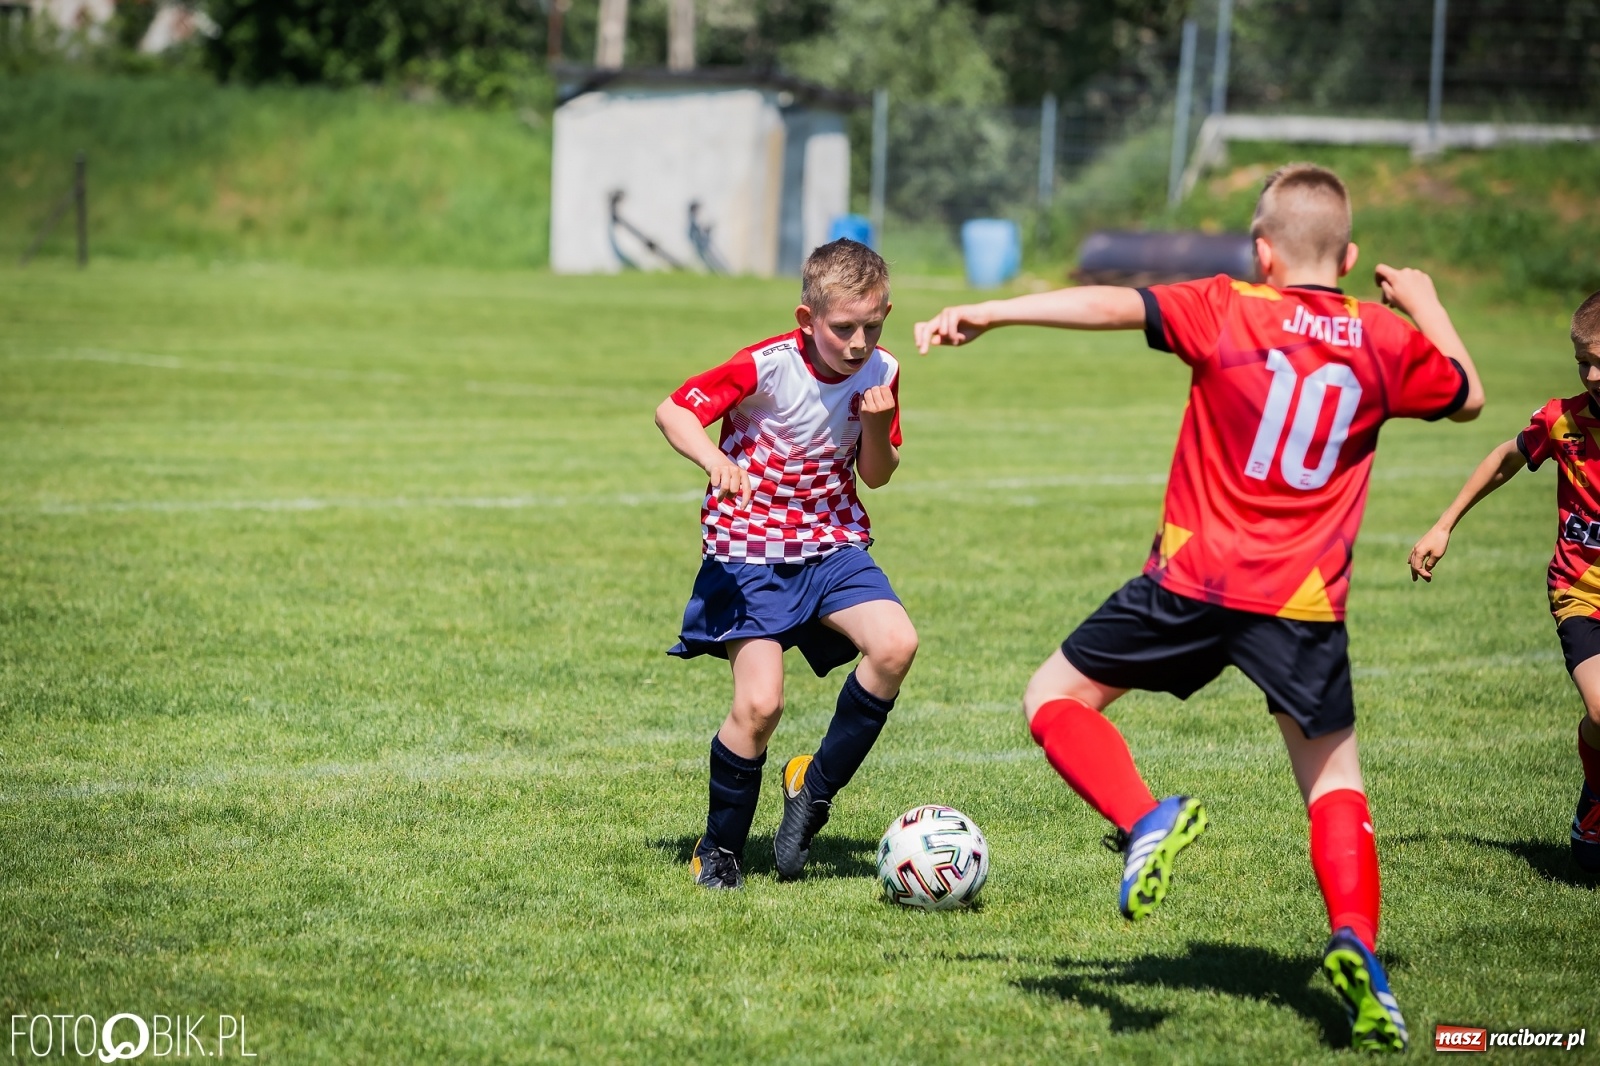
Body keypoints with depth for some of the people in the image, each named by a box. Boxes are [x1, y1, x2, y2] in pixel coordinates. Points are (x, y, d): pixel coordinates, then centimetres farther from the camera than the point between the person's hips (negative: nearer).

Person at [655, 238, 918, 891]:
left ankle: (815, 787, -2)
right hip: (751, 554, -4)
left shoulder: (880, 373, -2)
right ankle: (720, 848, 8)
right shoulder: (768, 367, -17)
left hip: (833, 544, 4)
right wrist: (713, 460, -36)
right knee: (759, 704, -16)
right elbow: (673, 410, -17)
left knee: (895, 644, -23)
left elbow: (877, 476, 8)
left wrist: (875, 424, -14)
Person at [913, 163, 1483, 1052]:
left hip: (1195, 580, -2)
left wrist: (987, 313, -10)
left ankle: (1146, 820, -14)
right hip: (1306, 605, 2)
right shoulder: (1387, 341, 5)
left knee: (1057, 698, 12)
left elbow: (1107, 305, -13)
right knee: (1335, 779, 15)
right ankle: (1357, 944, -9)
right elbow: (1468, 397, 23)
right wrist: (1427, 305, 36)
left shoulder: (1228, 311, -3)